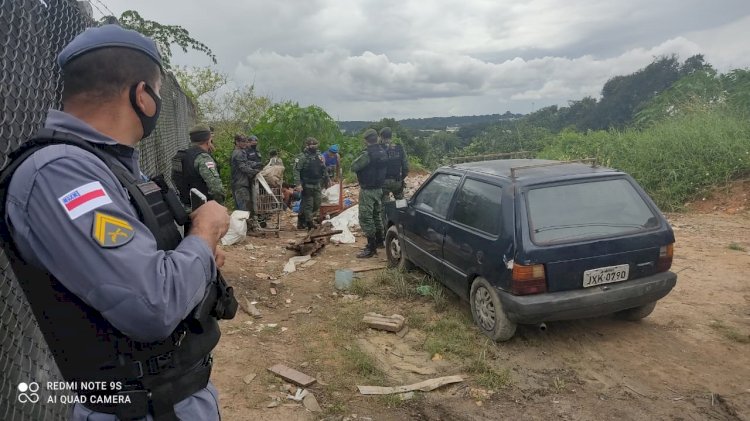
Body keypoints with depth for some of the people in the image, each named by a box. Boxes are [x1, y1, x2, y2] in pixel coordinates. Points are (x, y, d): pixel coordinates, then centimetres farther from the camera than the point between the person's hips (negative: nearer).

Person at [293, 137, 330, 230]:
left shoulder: (319, 157, 11)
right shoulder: (302, 157, -11)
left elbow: (323, 170, 21)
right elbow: (296, 171, -17)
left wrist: (327, 180, 22)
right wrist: (298, 184, -25)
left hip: (317, 185, 7)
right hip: (307, 186, -7)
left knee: (317, 204, 9)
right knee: (308, 204, -3)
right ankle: (310, 223, 6)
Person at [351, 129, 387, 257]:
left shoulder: (367, 154, -22)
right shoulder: (382, 151, 6)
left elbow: (353, 167, -17)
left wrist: (358, 158, -1)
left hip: (368, 190, -9)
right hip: (378, 188, 9)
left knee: (365, 218, -4)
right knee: (376, 214, 22)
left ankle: (371, 247, -3)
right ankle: (379, 240, 34)